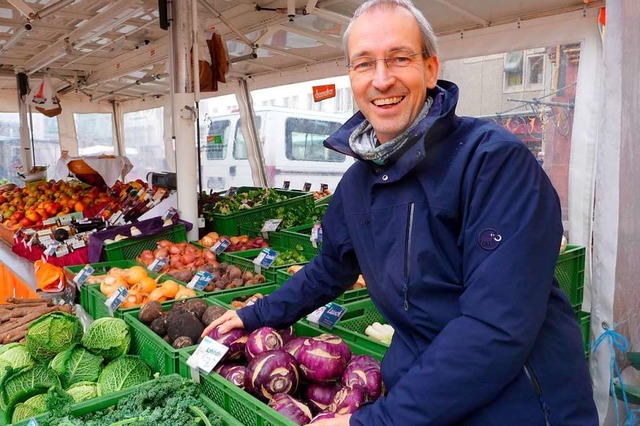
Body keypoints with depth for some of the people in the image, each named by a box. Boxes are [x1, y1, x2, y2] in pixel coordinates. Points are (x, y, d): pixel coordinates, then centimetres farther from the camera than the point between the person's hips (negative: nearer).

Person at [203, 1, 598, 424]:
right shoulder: (358, 181, 1)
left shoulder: (496, 159, -19)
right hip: (414, 389, 5)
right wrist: (257, 315, 16)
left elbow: (500, 325, -25)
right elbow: (331, 268, 17)